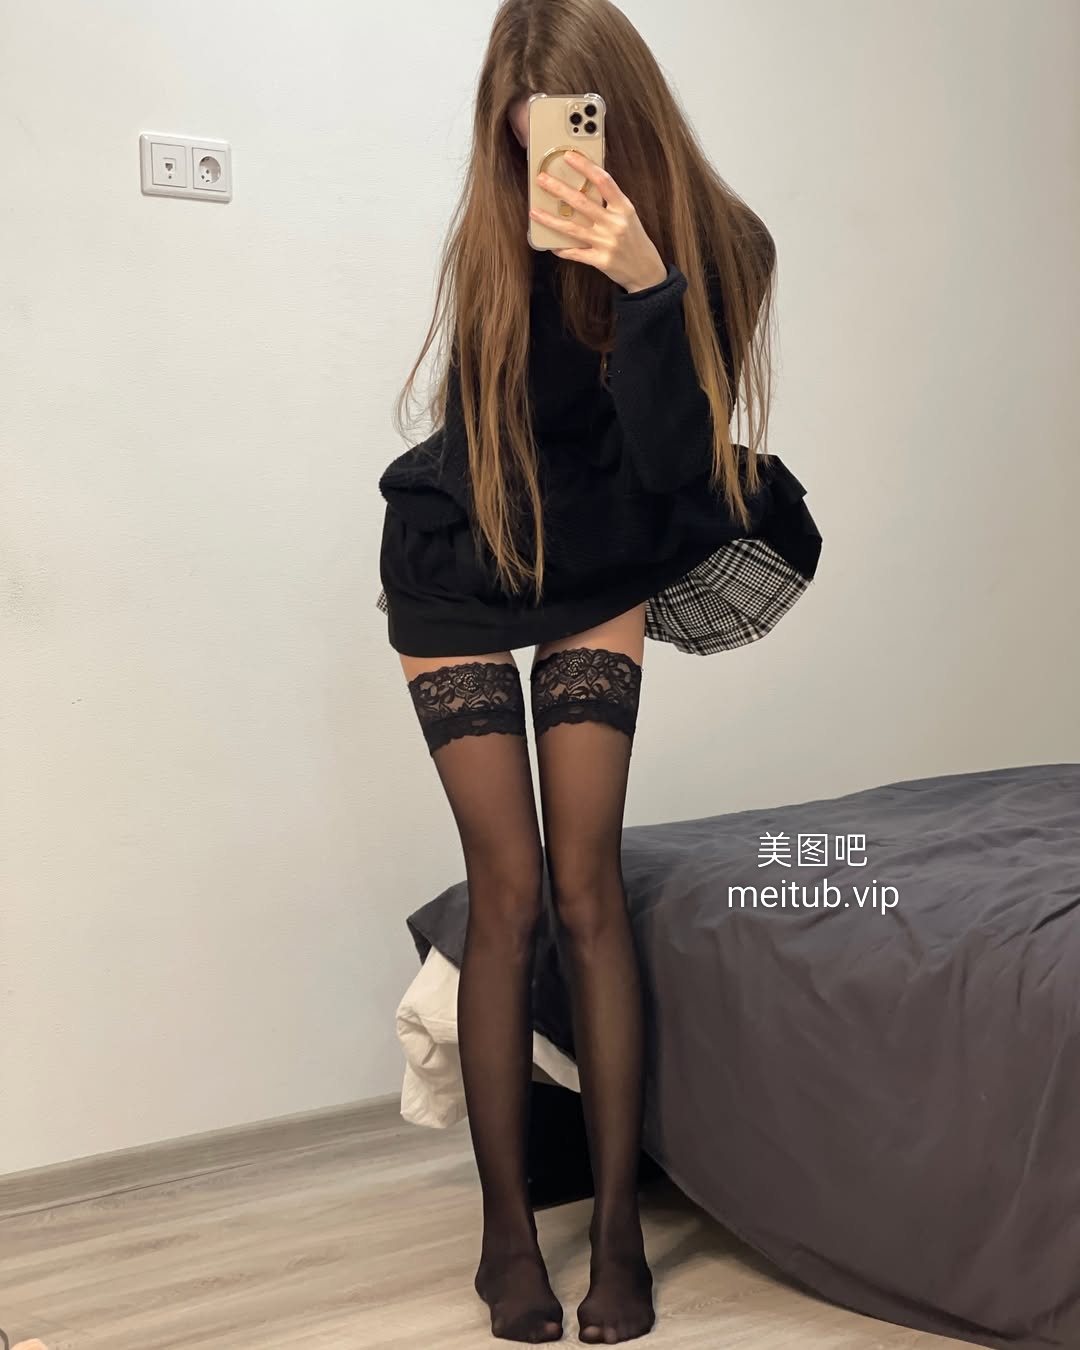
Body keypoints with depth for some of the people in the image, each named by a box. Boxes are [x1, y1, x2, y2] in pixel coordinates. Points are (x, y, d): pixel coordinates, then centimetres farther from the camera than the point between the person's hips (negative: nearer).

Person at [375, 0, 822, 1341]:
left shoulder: (713, 243, -14)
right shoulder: (498, 243, -19)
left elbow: (675, 456, -24)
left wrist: (648, 285, -37)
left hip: (597, 582, 1)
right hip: (461, 579, -1)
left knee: (589, 888, -5)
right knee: (508, 890, -6)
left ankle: (617, 1227, 4)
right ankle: (507, 1229, 5)